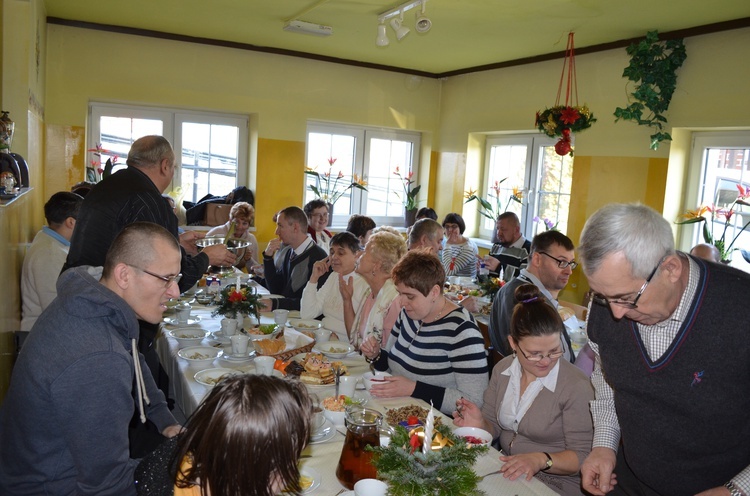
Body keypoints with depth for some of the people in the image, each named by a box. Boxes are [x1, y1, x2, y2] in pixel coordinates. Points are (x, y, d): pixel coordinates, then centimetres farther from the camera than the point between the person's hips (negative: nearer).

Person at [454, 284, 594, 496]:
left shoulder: (576, 387, -16)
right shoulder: (502, 369, 0)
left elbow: (583, 457, -13)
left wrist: (542, 460, -28)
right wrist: (480, 425, -13)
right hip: (507, 470, 4)